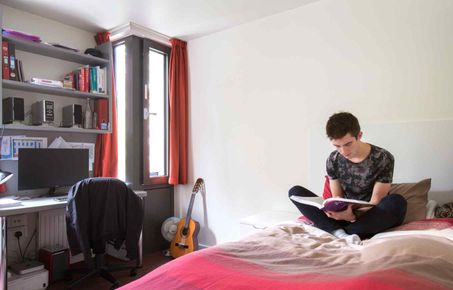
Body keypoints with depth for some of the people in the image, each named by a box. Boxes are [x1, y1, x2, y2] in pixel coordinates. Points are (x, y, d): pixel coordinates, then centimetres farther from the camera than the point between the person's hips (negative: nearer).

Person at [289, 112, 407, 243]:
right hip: (346, 215, 3)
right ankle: (341, 234, -31)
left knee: (397, 202, -36)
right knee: (295, 191, -14)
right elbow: (337, 197, 2)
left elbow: (376, 201, -13)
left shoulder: (383, 158, -11)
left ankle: (338, 232, -28)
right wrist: (335, 210, -23)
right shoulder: (333, 160, -2)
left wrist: (353, 215, -33)